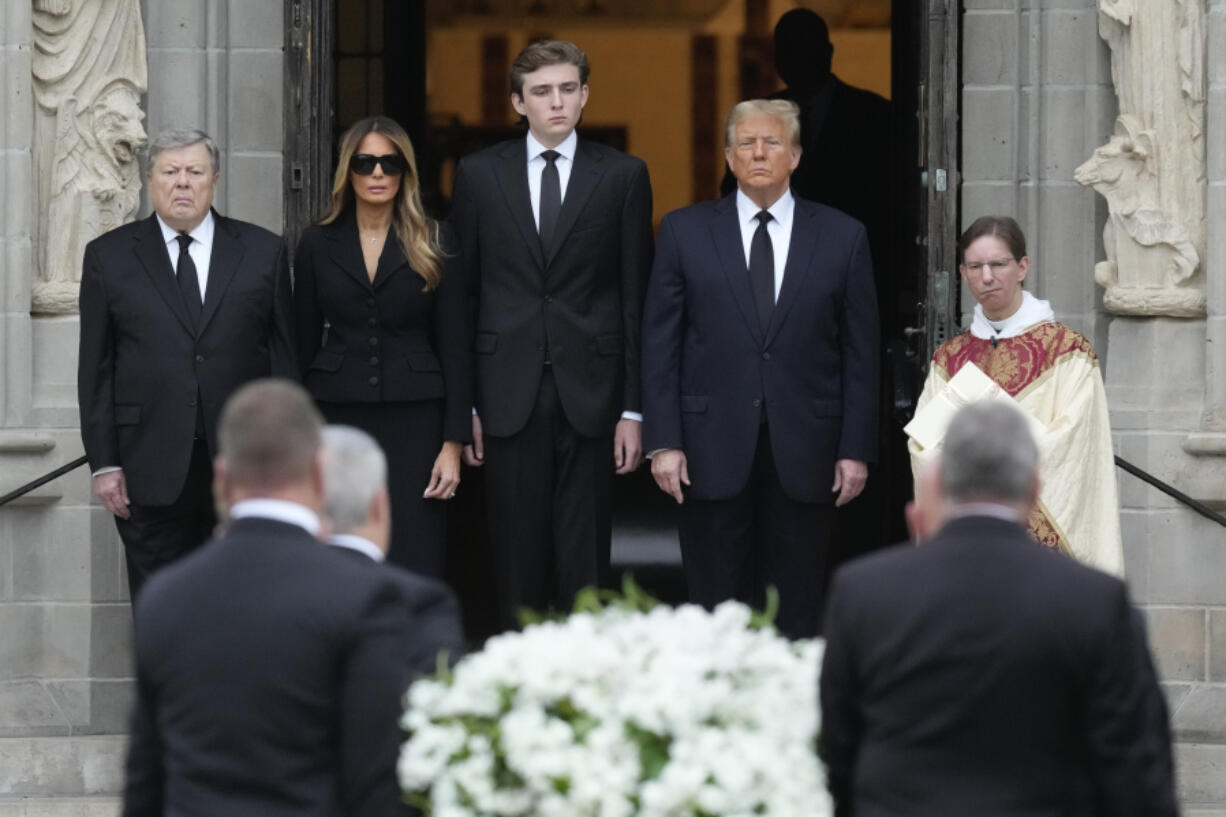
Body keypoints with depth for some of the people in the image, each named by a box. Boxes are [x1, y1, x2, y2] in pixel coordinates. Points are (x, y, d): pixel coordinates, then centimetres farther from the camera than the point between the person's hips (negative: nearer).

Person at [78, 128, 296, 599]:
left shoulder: (262, 252, 7)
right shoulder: (109, 257, 6)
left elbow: (285, 357, 7)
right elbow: (95, 369, 5)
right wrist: (104, 462, -1)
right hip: (152, 468, 0)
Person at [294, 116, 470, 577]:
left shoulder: (432, 245, 4)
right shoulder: (318, 244, 8)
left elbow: (454, 348, 3)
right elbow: (303, 346, 11)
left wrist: (453, 443, -3)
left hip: (414, 419, -1)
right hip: (338, 416, 1)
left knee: (416, 570, -7)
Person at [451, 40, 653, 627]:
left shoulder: (622, 176, 4)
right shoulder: (479, 174, 6)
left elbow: (636, 299, 3)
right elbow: (461, 293, 7)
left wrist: (633, 408, -1)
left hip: (589, 394, -1)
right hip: (509, 395, 1)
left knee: (584, 557, 1)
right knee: (517, 555, 4)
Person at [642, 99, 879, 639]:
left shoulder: (842, 237, 6)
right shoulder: (684, 232, 6)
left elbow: (860, 351, 6)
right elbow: (659, 345, 4)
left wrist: (856, 449, 0)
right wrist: (663, 442, -4)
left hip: (803, 451, 0)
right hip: (713, 448, 0)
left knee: (797, 612, 3)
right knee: (716, 608, 1)